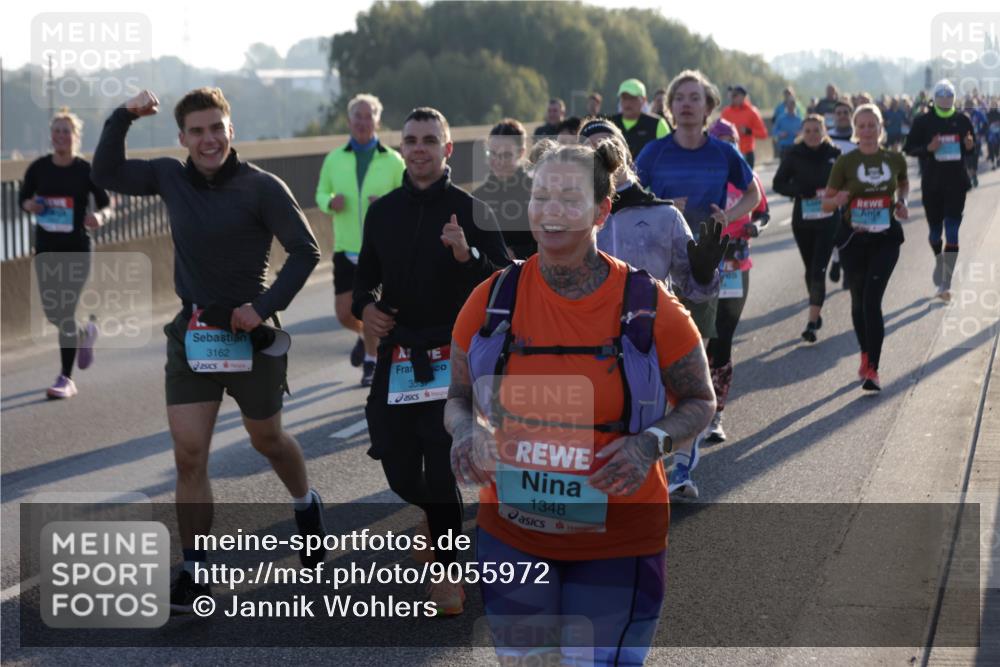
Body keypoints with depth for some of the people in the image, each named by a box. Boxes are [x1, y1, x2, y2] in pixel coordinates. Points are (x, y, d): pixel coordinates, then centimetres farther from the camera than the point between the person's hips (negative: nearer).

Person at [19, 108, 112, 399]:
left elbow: (105, 205, -2)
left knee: (66, 313, -8)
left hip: (77, 247, -3)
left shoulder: (86, 170, -7)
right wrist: (30, 205, -11)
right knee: (52, 313, 6)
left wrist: (99, 217, -24)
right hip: (46, 247, 4)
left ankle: (66, 379, 2)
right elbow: (23, 197, 12)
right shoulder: (39, 167, 0)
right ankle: (85, 332, 41)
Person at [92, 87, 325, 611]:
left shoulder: (261, 188, -13)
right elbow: (105, 174, 9)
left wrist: (265, 307, -18)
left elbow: (305, 250, -11)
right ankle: (193, 573, 5)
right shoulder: (171, 178, 2)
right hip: (190, 336, 3)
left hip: (248, 335, -3)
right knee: (189, 455, -3)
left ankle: (307, 508, 47)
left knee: (267, 440, 17)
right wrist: (122, 117, -4)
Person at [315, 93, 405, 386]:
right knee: (344, 313, 2)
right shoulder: (334, 159, 6)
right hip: (345, 249, 2)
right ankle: (365, 335, 37)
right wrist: (330, 203, -8)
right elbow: (321, 193, 16)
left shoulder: (393, 161, -1)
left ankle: (370, 363, 15)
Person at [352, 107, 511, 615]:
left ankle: (448, 572, 9)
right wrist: (363, 306, 1)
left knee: (441, 473, -9)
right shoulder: (383, 211, 9)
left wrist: (466, 255, -26)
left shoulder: (470, 210, -4)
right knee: (400, 473, 8)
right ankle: (435, 511, 43)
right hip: (395, 358, 4)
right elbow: (366, 273, 21)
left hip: (453, 359, -4)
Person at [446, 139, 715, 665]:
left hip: (618, 543, -2)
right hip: (511, 536, 2)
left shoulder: (648, 307, -9)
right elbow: (459, 398, 8)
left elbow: (699, 401, 3)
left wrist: (651, 443, -16)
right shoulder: (493, 301, -4)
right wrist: (464, 431, -14)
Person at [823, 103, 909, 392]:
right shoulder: (845, 162, -3)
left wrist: (902, 202, 4)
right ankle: (866, 356, 34)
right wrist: (838, 200, -21)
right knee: (859, 300, 12)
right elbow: (826, 203, 1)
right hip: (853, 238, 1)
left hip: (886, 239, -1)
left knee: (872, 300, -14)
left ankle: (872, 369, -14)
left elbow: (904, 184, 24)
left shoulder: (895, 159, 1)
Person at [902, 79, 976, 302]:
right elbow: (909, 148, -1)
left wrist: (970, 146, -8)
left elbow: (970, 147, 15)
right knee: (935, 230, 11)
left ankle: (945, 284, -8)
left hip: (956, 183, 0)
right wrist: (928, 148, -18)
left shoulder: (962, 121, 5)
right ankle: (939, 262, 44)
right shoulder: (923, 122, -1)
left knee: (952, 231, -8)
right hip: (932, 183, 0)